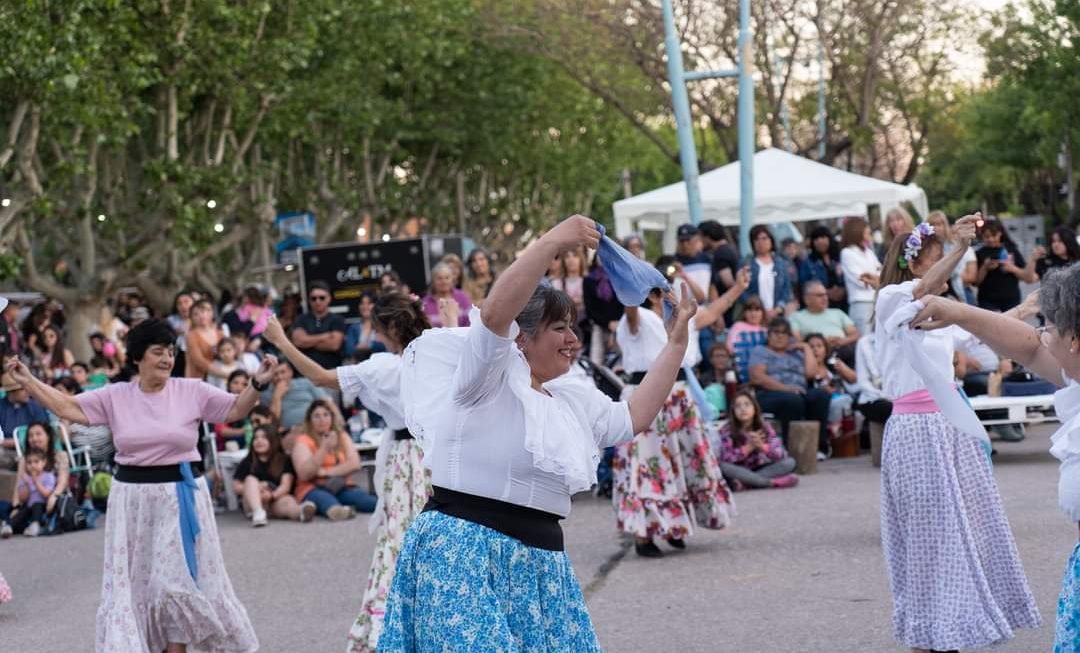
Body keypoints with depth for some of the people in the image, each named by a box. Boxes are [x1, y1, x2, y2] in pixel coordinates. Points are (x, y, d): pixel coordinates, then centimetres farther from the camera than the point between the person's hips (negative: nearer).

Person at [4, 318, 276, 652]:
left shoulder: (192, 391, -3)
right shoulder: (115, 396, 0)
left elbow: (235, 410, -2)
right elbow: (70, 408, -2)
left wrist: (258, 384, -19)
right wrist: (28, 381, -9)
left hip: (180, 495, -2)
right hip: (133, 497, 2)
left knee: (177, 578, 1)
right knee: (132, 579, 6)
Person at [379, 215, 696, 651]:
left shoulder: (571, 399, 19)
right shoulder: (488, 379, -6)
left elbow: (635, 417, 18)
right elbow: (495, 312, -23)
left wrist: (676, 340, 15)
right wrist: (552, 243, -28)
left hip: (538, 562, 8)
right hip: (466, 554, -8)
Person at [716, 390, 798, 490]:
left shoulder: (765, 427, -8)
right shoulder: (727, 430, -14)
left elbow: (780, 454, -17)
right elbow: (725, 458, -24)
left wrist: (761, 446, -35)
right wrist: (749, 447, -31)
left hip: (759, 469, 3)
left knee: (790, 462, -17)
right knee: (722, 466, -35)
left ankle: (746, 483, -28)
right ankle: (772, 482, -31)